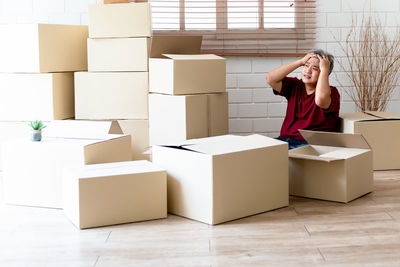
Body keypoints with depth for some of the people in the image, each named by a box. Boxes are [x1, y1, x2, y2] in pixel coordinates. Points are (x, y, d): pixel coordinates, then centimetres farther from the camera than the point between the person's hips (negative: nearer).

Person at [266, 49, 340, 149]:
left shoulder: (331, 92, -1)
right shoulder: (295, 86, 14)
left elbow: (320, 99, -26)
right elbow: (270, 78, -1)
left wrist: (324, 69, -12)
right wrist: (300, 62, 1)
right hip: (285, 140, 5)